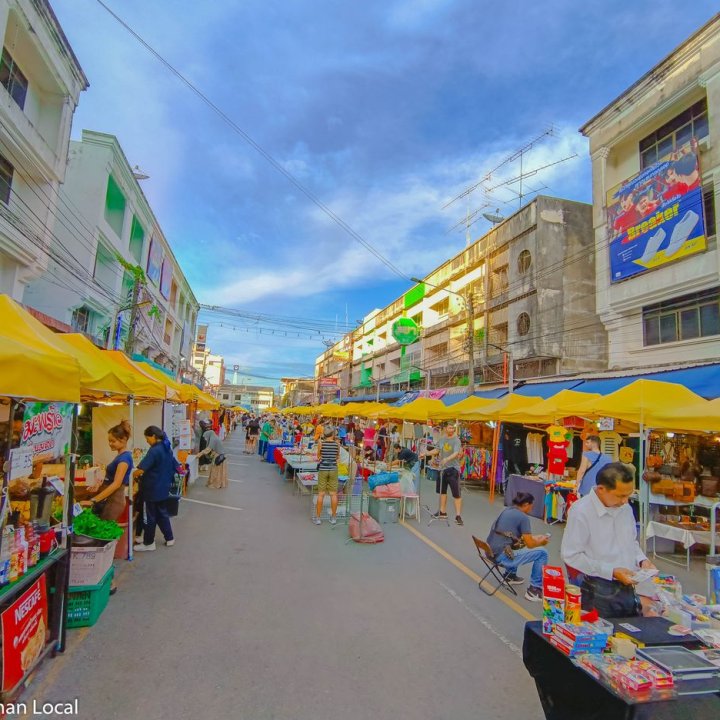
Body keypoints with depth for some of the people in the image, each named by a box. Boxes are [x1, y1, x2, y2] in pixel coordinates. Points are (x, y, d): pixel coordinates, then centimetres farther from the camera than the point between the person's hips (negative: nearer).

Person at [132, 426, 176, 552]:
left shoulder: (154, 450, -21)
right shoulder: (168, 449, 6)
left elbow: (141, 469, -25)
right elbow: (174, 467, 14)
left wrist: (132, 476, -8)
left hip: (153, 488, -8)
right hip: (164, 487, 8)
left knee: (150, 516, 6)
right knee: (162, 513, 19)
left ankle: (148, 543, 18)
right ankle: (169, 538, 25)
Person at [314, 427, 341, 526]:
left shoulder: (321, 443, -6)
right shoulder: (337, 444, -3)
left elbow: (318, 456, 6)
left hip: (323, 469, -1)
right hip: (333, 469, 1)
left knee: (321, 494, 5)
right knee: (333, 494, 8)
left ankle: (317, 518, 10)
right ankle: (333, 518, 15)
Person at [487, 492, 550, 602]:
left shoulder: (507, 510, 14)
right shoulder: (523, 517, -10)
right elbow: (530, 544, -6)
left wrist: (535, 537, 31)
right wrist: (541, 542, 16)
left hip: (491, 552, 9)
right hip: (502, 557, -9)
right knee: (542, 553, 1)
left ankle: (511, 576, 39)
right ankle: (534, 589, 9)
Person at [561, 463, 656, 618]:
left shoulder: (626, 509, 4)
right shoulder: (580, 512, -20)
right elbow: (571, 555, -19)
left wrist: (642, 559, 1)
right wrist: (612, 572, -19)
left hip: (628, 589, 7)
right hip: (598, 593, -7)